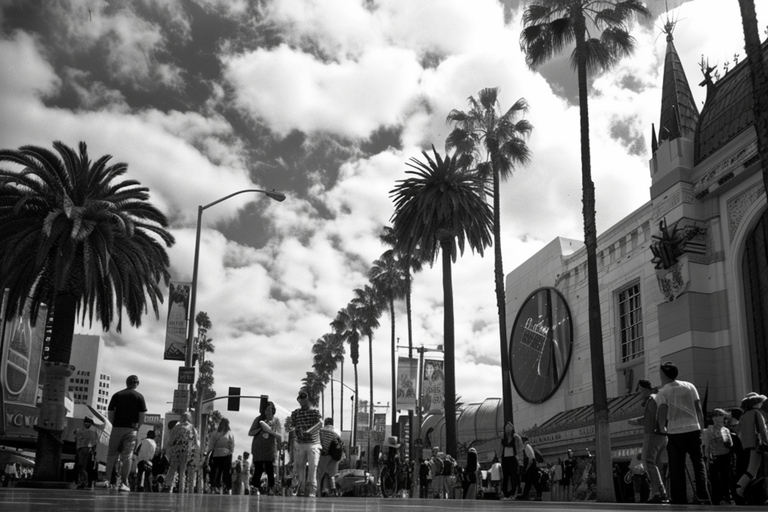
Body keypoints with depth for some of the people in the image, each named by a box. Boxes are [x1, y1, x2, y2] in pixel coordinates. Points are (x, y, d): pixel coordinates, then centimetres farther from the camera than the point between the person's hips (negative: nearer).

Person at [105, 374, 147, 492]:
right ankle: (123, 483, -2)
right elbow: (142, 416, 0)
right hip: (131, 429, -1)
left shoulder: (116, 395, 8)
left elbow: (110, 414, 5)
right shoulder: (139, 396, 3)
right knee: (127, 456, 0)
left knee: (112, 455, 8)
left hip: (117, 428, 2)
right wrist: (137, 428, 12)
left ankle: (108, 481, 5)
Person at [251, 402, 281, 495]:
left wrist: (271, 431, -13)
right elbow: (250, 433, 5)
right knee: (258, 469, -5)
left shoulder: (276, 421, 6)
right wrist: (260, 428, -10)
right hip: (258, 448, 0)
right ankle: (256, 489, -1)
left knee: (270, 470, -4)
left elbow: (280, 436, 4)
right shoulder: (259, 419, 5)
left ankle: (270, 488, 5)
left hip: (270, 450, 0)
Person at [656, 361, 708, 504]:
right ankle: (702, 496, 3)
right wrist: (701, 427, 13)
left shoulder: (663, 392, -1)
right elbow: (699, 409, 6)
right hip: (694, 429, 2)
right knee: (698, 463, 13)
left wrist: (662, 428, 1)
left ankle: (680, 500, 5)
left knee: (677, 468, 5)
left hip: (675, 432, -2)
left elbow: (663, 411, -12)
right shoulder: (690, 386, 8)